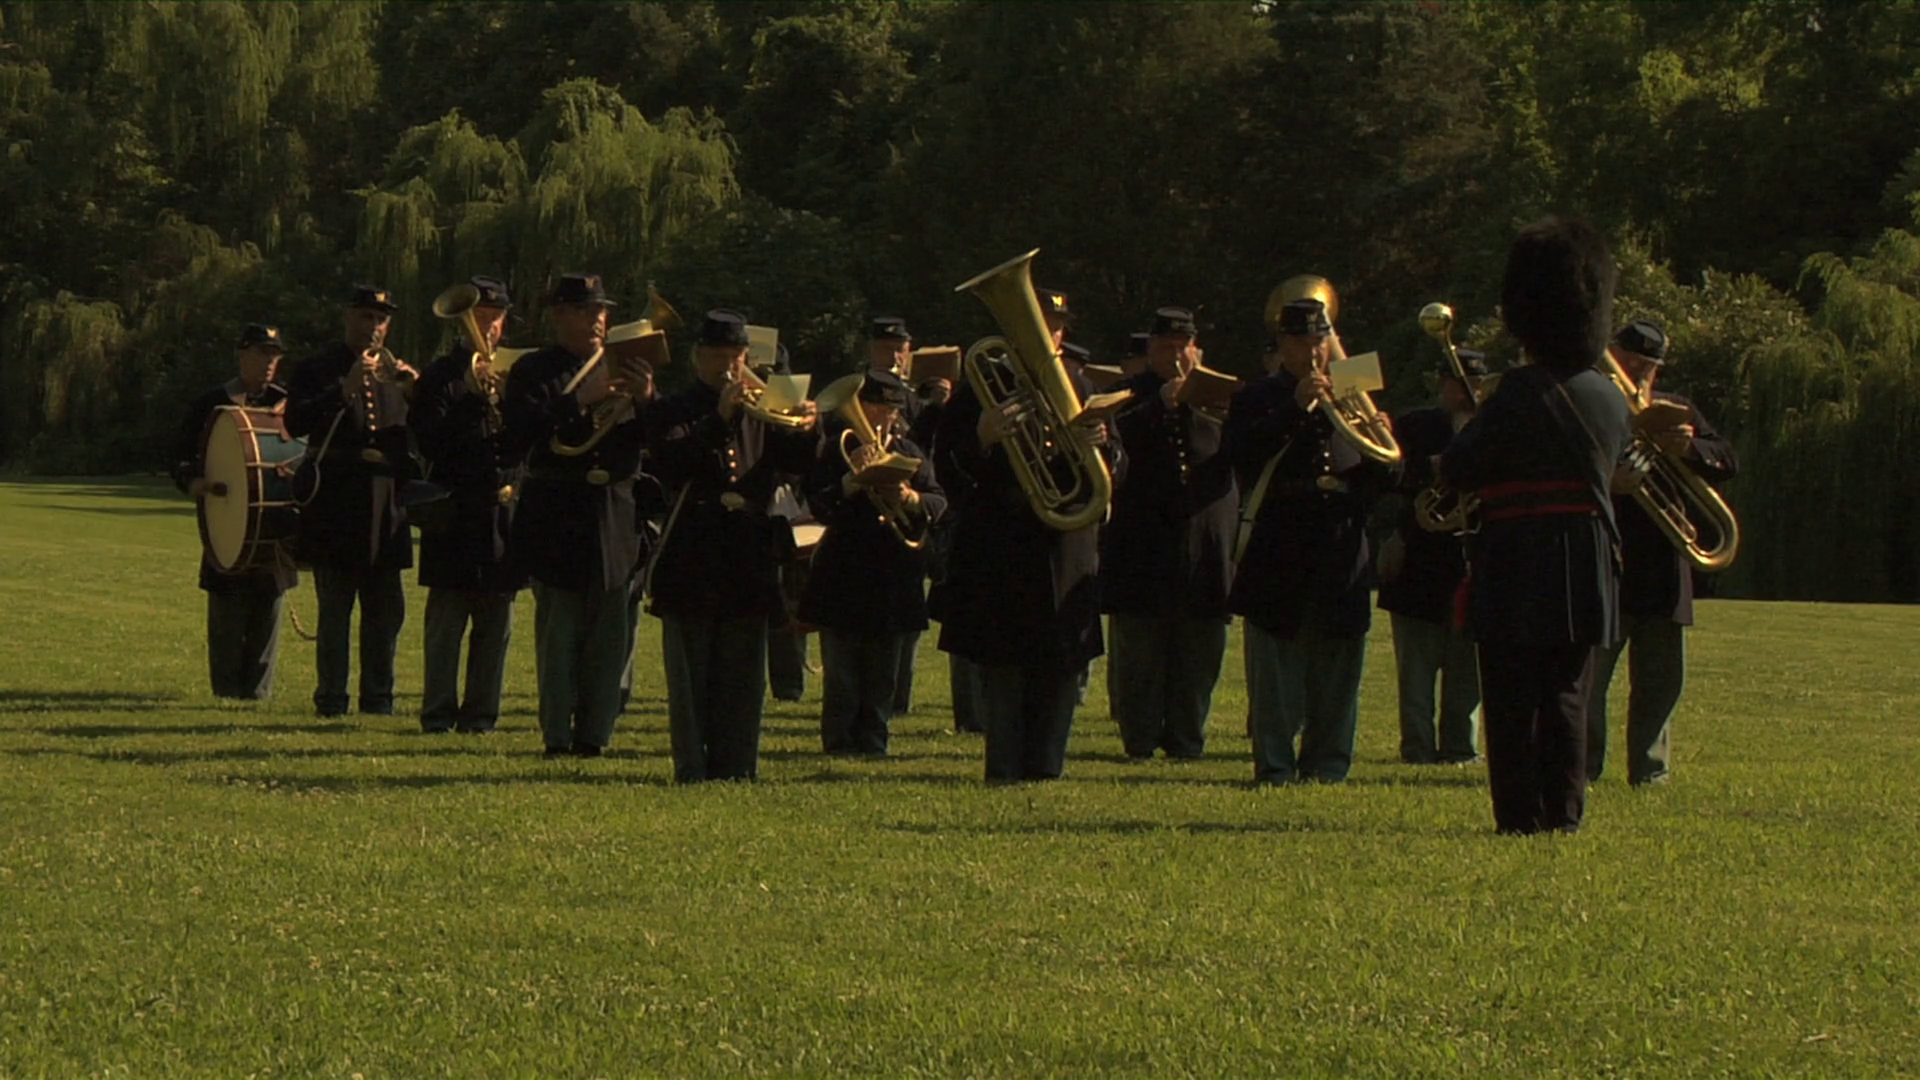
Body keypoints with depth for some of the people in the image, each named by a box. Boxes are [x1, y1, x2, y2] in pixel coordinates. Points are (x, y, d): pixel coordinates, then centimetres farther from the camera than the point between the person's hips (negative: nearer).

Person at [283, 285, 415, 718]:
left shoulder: (397, 373, 19)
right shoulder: (318, 370, 5)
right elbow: (295, 423, -13)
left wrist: (414, 392, -9)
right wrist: (347, 386, -20)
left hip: (386, 507, 4)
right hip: (335, 506, -4)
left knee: (387, 610, 5)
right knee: (335, 610, -4)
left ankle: (378, 697, 12)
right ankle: (330, 697, -1)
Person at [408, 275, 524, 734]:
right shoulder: (442, 376, 3)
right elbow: (425, 439, -9)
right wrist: (472, 394, -16)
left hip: (503, 510, 4)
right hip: (455, 513, -4)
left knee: (496, 621, 4)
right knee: (446, 619, -3)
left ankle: (480, 712, 10)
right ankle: (438, 713, 1)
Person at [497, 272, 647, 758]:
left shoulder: (621, 369, 15)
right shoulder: (534, 371, 2)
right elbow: (517, 435, -15)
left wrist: (645, 400, -12)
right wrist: (581, 400, -20)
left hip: (615, 513, 4)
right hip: (556, 520, -4)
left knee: (610, 634, 3)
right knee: (559, 632, -4)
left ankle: (594, 733, 9)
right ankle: (557, 735, -1)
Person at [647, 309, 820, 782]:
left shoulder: (759, 413, 15)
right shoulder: (674, 413, 3)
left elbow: (798, 463, 4)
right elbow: (671, 464, -16)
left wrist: (806, 431, -18)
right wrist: (718, 420, -24)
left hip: (750, 562, 4)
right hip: (692, 561, -4)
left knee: (743, 678, 5)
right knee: (691, 676, -2)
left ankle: (736, 768, 9)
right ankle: (692, 771, -1)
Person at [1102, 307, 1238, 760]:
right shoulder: (1131, 395, 7)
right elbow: (1114, 438, -13)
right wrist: (1161, 404, -24)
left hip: (1205, 547, 2)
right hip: (1141, 547, -2)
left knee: (1198, 652, 4)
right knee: (1138, 649, 0)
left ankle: (1186, 738, 11)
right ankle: (1139, 740, 7)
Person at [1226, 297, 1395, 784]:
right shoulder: (1258, 399, 5)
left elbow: (1382, 481, 14)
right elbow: (1243, 453, -16)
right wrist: (1296, 407, -22)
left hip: (1343, 556, 4)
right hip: (1280, 557, -4)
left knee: (1337, 672, 5)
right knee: (1276, 670, -3)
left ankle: (1327, 763, 11)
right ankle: (1274, 766, 0)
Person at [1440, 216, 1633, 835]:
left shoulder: (1523, 392, -15)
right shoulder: (1611, 398, 6)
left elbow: (1457, 471, -12)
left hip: (1521, 572, -6)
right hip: (1589, 571, 6)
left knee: (1514, 704, -1)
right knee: (1567, 700, 12)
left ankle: (1523, 821, -2)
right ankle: (1564, 814, 10)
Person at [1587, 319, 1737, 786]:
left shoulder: (1676, 413, 16)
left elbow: (1726, 463, 5)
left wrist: (1691, 448, -17)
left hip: (1662, 568, 4)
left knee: (1661, 678, 6)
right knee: (1587, 672, -7)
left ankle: (1650, 769, 12)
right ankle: (1582, 766, -2)